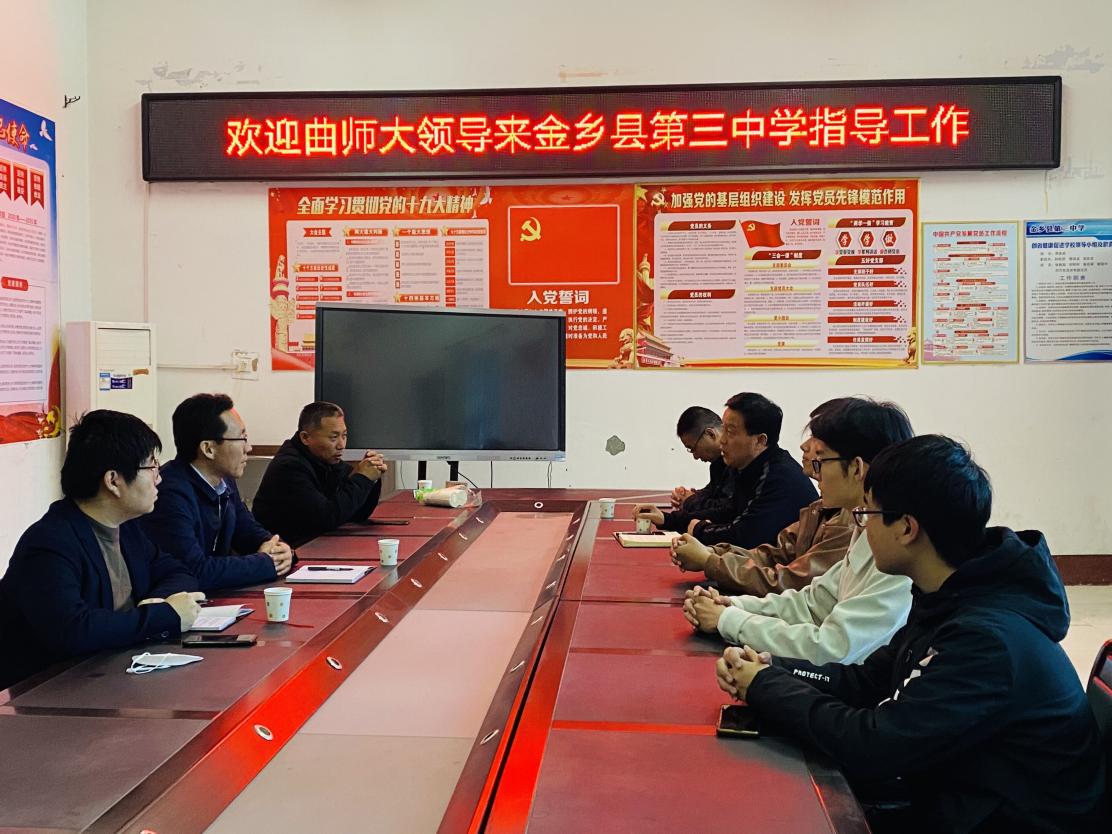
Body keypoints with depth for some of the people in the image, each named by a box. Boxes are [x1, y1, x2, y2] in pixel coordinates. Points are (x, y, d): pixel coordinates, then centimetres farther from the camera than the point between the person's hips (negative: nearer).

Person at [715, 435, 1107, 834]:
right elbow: (868, 680, 7)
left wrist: (767, 687, -14)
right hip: (951, 800, 7)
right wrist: (771, 668, -8)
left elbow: (870, 746, -28)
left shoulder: (988, 638, -28)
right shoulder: (950, 599, 0)